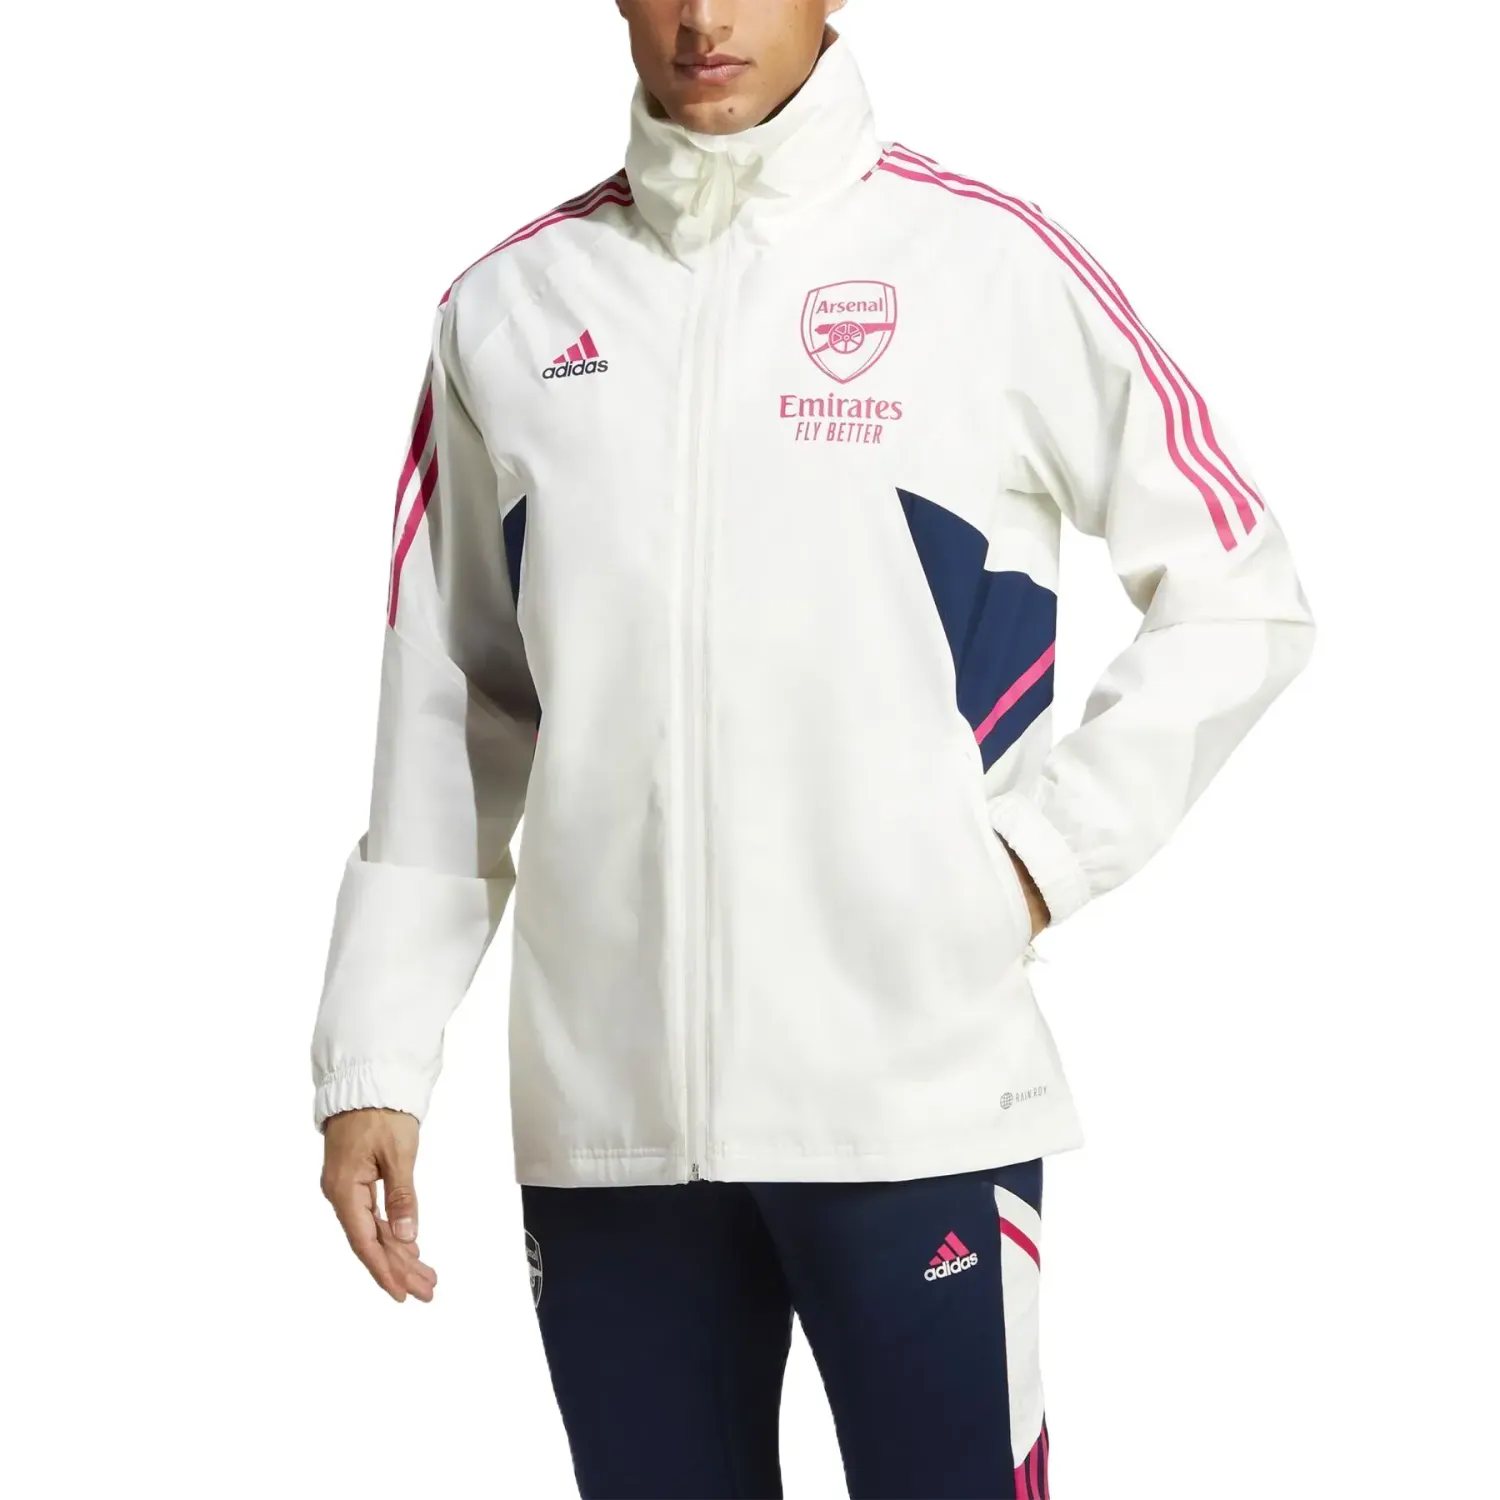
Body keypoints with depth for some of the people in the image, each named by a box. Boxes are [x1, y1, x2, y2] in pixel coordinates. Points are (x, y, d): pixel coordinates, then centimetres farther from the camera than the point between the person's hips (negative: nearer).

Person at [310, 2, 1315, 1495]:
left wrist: (1046, 850, -3)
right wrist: (376, 1059, 7)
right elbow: (448, 717, 11)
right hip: (598, 1109, 3)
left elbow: (1239, 601, 6)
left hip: (916, 1102, -2)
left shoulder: (991, 261, -1)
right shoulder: (509, 306, 8)